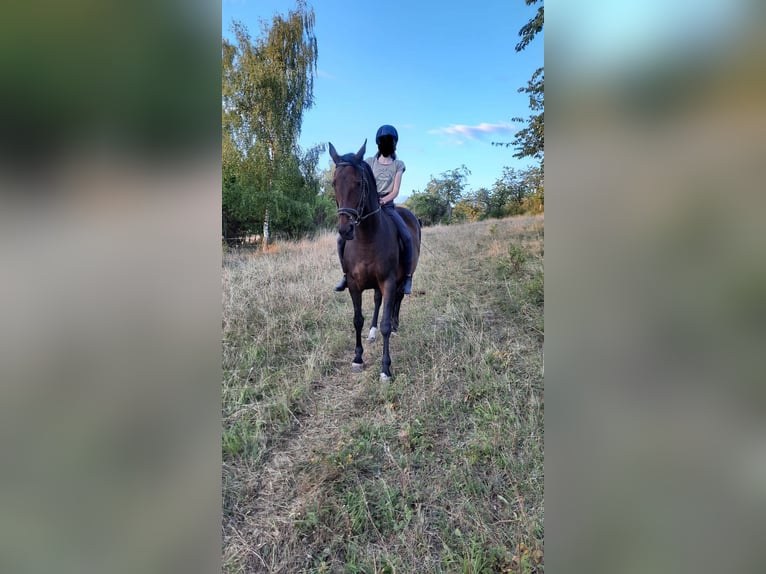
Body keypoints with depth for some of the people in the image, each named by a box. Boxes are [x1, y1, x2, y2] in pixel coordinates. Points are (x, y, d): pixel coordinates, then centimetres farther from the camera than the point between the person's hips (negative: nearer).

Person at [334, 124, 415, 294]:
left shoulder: (398, 165, 9)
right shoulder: (370, 161, 12)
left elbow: (395, 191, 0)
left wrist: (383, 200, -19)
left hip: (387, 206, -1)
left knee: (407, 237, -27)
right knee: (342, 239, -12)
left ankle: (408, 277, -13)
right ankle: (347, 275, 7)